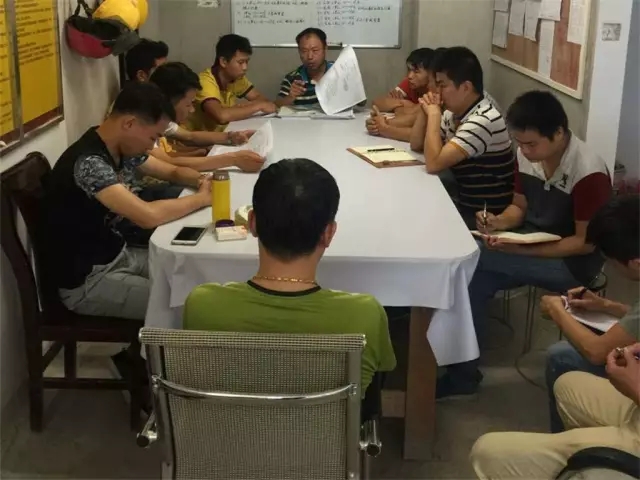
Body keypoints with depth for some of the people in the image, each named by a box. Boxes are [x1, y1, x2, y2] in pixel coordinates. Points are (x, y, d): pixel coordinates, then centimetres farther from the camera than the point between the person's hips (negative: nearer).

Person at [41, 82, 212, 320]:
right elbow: (148, 216, -37)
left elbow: (173, 172, 16)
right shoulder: (89, 163, -28)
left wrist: (201, 180, -7)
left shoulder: (123, 149, 0)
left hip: (117, 255, 9)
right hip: (86, 280, -9)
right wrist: (202, 198, -20)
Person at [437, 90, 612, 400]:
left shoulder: (589, 174, -24)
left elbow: (586, 243, -19)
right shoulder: (527, 155, -3)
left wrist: (523, 250, -28)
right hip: (529, 244, 7)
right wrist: (499, 222, -14)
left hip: (571, 262, -7)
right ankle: (463, 373, -3)